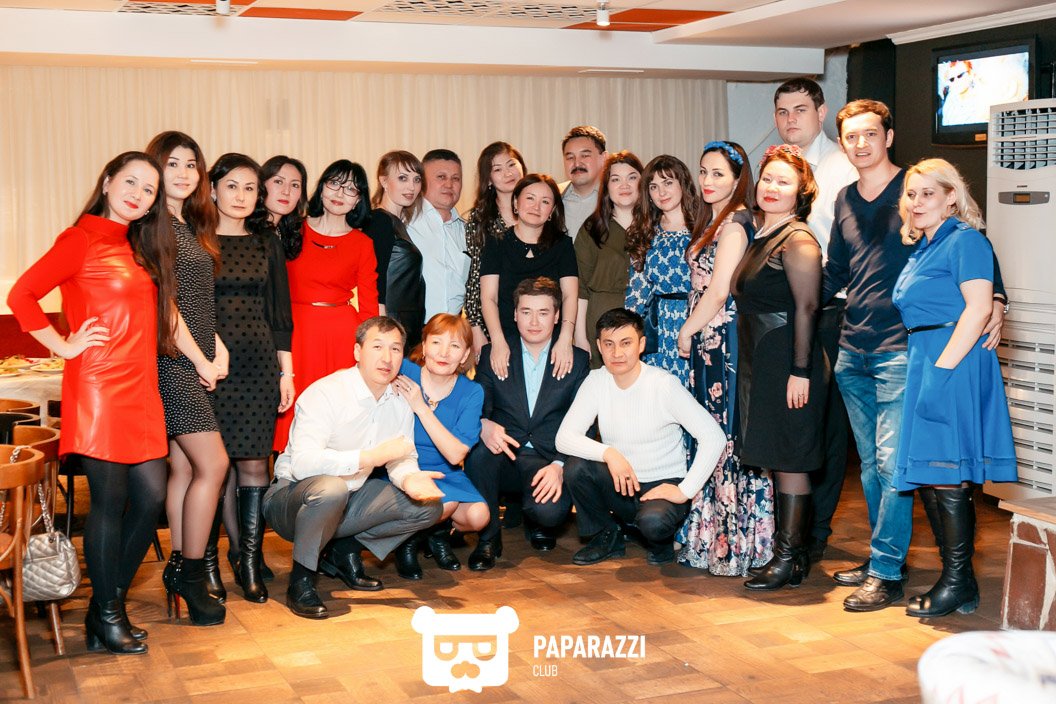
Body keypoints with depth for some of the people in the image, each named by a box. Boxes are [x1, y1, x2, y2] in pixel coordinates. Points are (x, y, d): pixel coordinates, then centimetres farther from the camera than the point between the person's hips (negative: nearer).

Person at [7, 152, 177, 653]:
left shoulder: (139, 246, 17)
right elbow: (21, 296, -10)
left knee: (151, 496, 5)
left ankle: (109, 604, 19)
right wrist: (65, 346, -9)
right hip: (99, 387, -7)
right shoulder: (82, 239, -5)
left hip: (141, 387, 7)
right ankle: (107, 618, 11)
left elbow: (162, 311, 21)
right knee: (109, 500, -2)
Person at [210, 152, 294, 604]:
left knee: (254, 461, -1)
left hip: (259, 363, 2)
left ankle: (250, 561, 6)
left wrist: (286, 371, 9)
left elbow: (279, 311, 13)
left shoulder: (267, 242, 13)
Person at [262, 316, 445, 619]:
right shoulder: (325, 393, -22)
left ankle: (344, 550, 8)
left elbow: (403, 459, 4)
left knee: (428, 505, -6)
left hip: (348, 502, 7)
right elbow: (303, 463, -33)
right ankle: (301, 580, -17)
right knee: (330, 487, -40)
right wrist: (372, 456, -37)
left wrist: (409, 477, -22)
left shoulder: (400, 401, 1)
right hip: (291, 499, -7)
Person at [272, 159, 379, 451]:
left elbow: (368, 307, 6)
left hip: (343, 339, 0)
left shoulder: (362, 244, 7)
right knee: (293, 416, -2)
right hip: (295, 332, 1)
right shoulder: (294, 232, 8)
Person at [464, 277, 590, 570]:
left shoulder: (577, 361, 5)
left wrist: (559, 466, -17)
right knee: (479, 448, -33)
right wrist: (483, 425, -23)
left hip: (548, 463, -1)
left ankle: (537, 523, 11)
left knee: (549, 511, -32)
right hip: (503, 457, 1)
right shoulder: (493, 356, 8)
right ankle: (488, 538, -13)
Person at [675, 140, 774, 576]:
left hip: (725, 340, -9)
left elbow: (718, 293, -16)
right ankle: (710, 533, 19)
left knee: (726, 435, -4)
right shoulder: (713, 221, 17)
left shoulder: (735, 223, -12)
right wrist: (692, 333, 10)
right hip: (709, 342, 9)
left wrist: (686, 332, -6)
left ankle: (734, 543, 3)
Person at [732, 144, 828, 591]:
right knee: (774, 459, 12)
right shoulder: (760, 236, 16)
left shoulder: (797, 240, -12)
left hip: (788, 365, -9)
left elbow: (807, 308, -17)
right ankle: (789, 551, 19)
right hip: (759, 364, 9)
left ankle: (789, 558, 4)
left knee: (788, 461, -3)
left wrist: (801, 371, -21)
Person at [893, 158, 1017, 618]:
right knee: (928, 476, 9)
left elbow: (978, 308, -17)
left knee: (945, 472, -8)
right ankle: (955, 578, 17)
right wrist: (926, 369, 12)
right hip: (924, 365, 9)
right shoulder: (921, 249, 20)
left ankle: (958, 583, 1)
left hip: (954, 364, -9)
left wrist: (942, 367, -20)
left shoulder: (965, 240, -7)